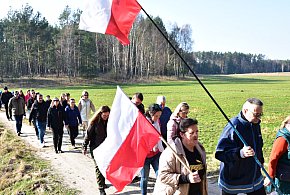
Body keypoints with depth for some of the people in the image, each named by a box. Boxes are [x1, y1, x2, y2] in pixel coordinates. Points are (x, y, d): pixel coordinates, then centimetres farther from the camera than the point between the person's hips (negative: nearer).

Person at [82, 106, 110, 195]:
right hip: (96, 148, -4)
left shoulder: (109, 122, -1)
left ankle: (102, 182, 31)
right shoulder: (94, 122, -12)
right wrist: (84, 147, -7)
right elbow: (88, 135, -7)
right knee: (98, 167, -2)